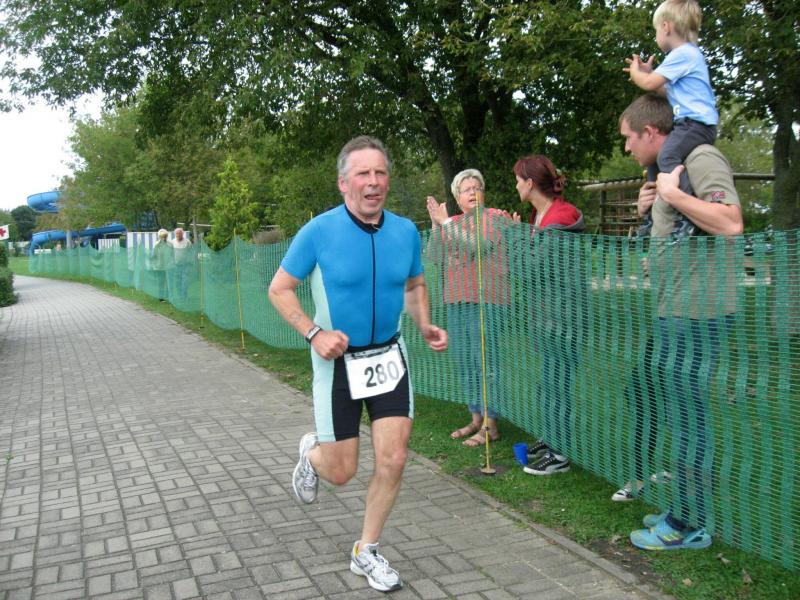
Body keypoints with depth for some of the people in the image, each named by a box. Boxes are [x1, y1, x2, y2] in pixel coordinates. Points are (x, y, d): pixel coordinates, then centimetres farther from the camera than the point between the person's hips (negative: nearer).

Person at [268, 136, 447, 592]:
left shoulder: (406, 231, -5)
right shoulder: (319, 231, -16)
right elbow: (279, 289, -7)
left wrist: (425, 325, -5)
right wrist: (314, 333, -22)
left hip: (389, 357, 3)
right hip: (338, 360, -3)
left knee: (393, 460, -2)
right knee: (342, 472, 4)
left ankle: (367, 552, 21)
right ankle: (312, 453, 43)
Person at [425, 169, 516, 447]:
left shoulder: (497, 218, -4)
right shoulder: (452, 224, 15)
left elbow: (476, 246, -19)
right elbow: (435, 256, 5)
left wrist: (445, 222, -17)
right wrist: (436, 225, -6)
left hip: (487, 301, -7)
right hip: (457, 302, 7)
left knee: (486, 361, -6)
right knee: (464, 362, 11)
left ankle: (490, 426, 1)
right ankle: (476, 419, 23)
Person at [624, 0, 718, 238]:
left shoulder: (682, 54, -11)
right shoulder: (688, 54, 22)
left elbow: (650, 84, -12)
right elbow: (669, 91, 31)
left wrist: (636, 73, 9)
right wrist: (646, 72, 25)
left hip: (696, 122, -11)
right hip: (688, 123, 11)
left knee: (667, 156, -31)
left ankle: (687, 216, -39)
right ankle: (653, 215, 25)